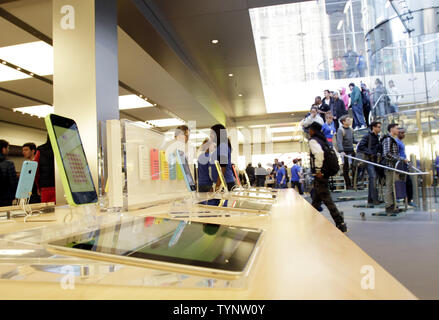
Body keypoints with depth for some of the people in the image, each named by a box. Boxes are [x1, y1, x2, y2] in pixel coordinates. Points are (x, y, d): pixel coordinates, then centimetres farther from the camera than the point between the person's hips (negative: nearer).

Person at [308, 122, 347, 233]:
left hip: (319, 175, -9)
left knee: (327, 200, -6)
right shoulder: (323, 140, 15)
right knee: (316, 200, 17)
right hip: (325, 174, 9)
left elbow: (319, 153, -29)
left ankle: (340, 224, -4)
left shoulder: (313, 140, -10)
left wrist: (318, 169, -21)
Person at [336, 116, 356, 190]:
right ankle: (348, 185, 7)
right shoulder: (340, 130, -10)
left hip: (351, 150, 7)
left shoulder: (351, 129, 13)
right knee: (346, 169, -1)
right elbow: (339, 141, -21)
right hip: (344, 152, -7)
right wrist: (341, 151, -34)